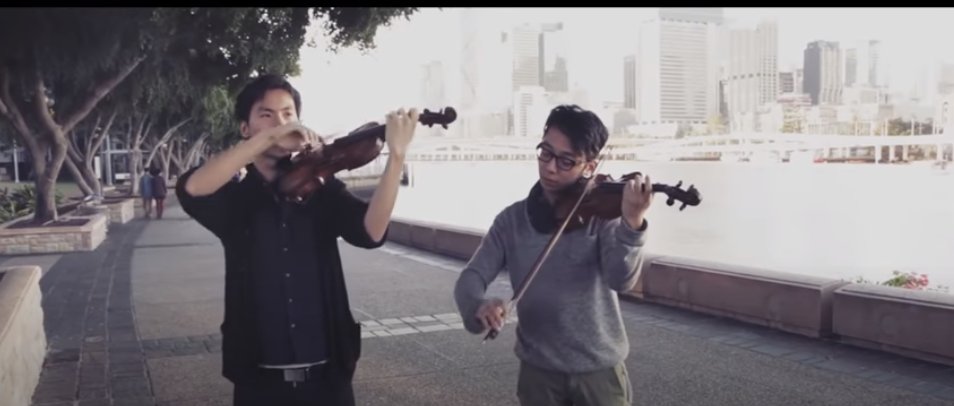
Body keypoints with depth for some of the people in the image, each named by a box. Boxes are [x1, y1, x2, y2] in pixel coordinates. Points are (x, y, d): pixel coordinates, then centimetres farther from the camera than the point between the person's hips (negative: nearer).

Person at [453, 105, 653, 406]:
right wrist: (478, 305, -28)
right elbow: (471, 276, -6)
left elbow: (621, 279, -22)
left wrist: (632, 223, -39)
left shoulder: (603, 212, -8)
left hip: (599, 369, -2)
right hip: (538, 370, 2)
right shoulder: (512, 220, -1)